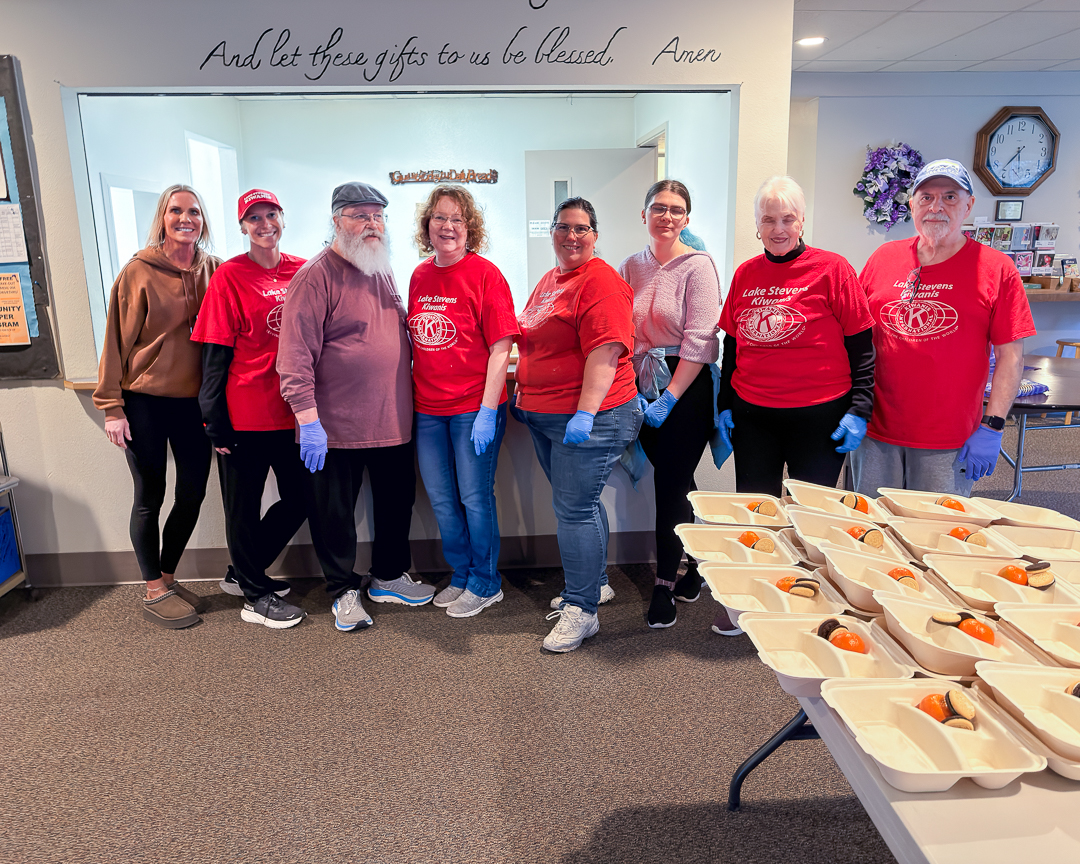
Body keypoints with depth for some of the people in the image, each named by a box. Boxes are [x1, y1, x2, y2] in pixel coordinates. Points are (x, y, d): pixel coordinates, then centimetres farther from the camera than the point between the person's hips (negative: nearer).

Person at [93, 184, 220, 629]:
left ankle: (167, 577, 29)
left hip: (194, 400, 4)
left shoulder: (214, 270, 4)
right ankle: (154, 592, 19)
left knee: (192, 494, 9)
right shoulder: (139, 271, -6)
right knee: (150, 497, 6)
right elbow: (118, 340, -5)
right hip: (145, 400, -4)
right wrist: (112, 406, -8)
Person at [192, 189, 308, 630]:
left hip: (292, 411, 5)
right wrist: (215, 421, -12)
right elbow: (214, 355, -8)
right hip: (245, 414, -5)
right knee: (245, 507, 7)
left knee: (299, 500, 13)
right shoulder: (229, 276, -6)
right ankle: (256, 596, 25)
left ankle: (241, 573, 34)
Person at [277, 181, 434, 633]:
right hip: (338, 426, -7)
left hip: (393, 421, 7)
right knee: (334, 513, 7)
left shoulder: (384, 270, 12)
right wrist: (308, 420, -22)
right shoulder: (316, 275, -11)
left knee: (397, 503, 17)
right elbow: (296, 354, -17)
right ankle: (344, 591, 26)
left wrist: (408, 402, 18)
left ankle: (388, 577, 37)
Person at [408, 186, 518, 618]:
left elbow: (500, 348, -12)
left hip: (474, 406, -6)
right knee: (441, 499, 14)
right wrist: (410, 396, 11)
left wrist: (487, 411, -17)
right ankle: (461, 575, 32)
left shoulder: (484, 274, -9)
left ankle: (485, 584, 22)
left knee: (475, 497, 3)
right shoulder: (419, 276, 9)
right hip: (428, 408, 6)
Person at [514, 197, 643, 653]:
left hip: (588, 417, -9)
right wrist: (524, 385, 21)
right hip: (543, 416, 9)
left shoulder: (601, 282, -13)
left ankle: (582, 610, 7)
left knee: (575, 509, -5)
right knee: (578, 503, 18)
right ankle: (591, 584, 33)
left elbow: (605, 353, -22)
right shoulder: (550, 280, 16)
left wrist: (584, 414, -27)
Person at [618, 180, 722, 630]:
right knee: (675, 483, 12)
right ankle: (696, 568, 29)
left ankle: (665, 584, 12)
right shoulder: (630, 268, 9)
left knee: (671, 485, -3)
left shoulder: (698, 265, -6)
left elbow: (699, 340, -13)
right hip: (643, 388, 5)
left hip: (686, 389, -5)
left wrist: (669, 398, -15)